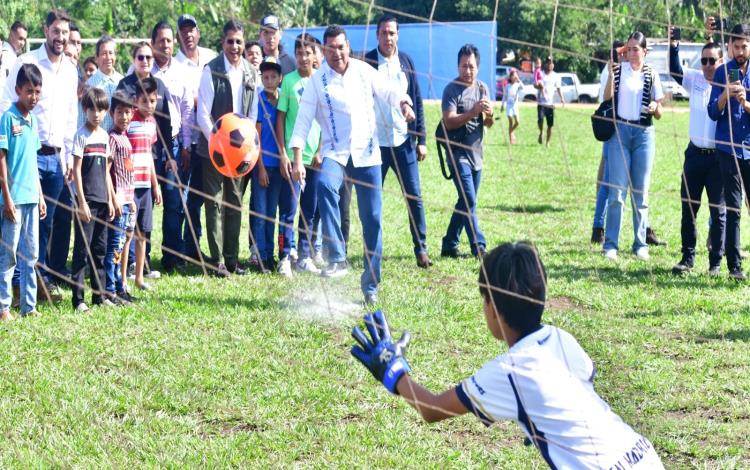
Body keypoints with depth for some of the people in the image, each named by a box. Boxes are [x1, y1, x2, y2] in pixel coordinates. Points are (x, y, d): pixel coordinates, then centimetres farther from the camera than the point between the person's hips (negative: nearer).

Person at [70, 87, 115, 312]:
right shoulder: (81, 135, -7)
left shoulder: (104, 136, 11)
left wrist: (110, 200, 13)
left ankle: (99, 294, 17)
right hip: (87, 200, -6)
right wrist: (82, 202, -14)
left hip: (102, 200, 6)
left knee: (100, 248, 11)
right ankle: (78, 298, -4)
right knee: (83, 248, -6)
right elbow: (77, 170, -10)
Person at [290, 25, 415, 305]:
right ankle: (337, 259, -36)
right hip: (335, 153, -2)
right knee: (325, 185, -35)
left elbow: (387, 91, 14)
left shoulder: (364, 71, 4)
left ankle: (371, 285, 13)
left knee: (372, 219, 1)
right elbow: (303, 120, -4)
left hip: (367, 153, 2)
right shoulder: (317, 81, -1)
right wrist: (297, 159, -13)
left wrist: (403, 102, -10)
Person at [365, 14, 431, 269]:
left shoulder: (406, 61, 6)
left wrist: (421, 139, 5)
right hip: (375, 142, -2)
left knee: (415, 197, 0)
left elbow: (417, 101, 9)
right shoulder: (366, 63, -4)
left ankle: (421, 249, 8)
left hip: (404, 141, 2)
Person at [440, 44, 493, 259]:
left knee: (465, 203, 11)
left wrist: (489, 114, -16)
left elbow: (488, 124, 6)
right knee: (469, 203, -12)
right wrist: (473, 112, -27)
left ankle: (449, 246, 20)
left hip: (476, 154, 7)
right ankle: (479, 248, -13)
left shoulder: (482, 88, 8)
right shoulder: (451, 89, -9)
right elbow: (449, 122, -18)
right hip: (458, 154, -7)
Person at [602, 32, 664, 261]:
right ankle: (611, 244, -3)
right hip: (620, 130, -1)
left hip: (643, 133, 1)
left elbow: (659, 113, 8)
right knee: (617, 192, -6)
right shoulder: (619, 70, 3)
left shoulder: (651, 75, 6)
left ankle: (640, 244, 11)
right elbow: (607, 99, -9)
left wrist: (655, 109, -14)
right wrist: (611, 76, -21)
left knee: (641, 192, 4)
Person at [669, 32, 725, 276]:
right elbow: (676, 71, -5)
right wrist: (674, 46, -19)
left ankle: (716, 262, 10)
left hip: (718, 156, -3)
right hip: (695, 153, 3)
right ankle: (687, 258, 14)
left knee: (718, 211, 3)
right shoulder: (695, 79, 6)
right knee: (688, 208, 6)